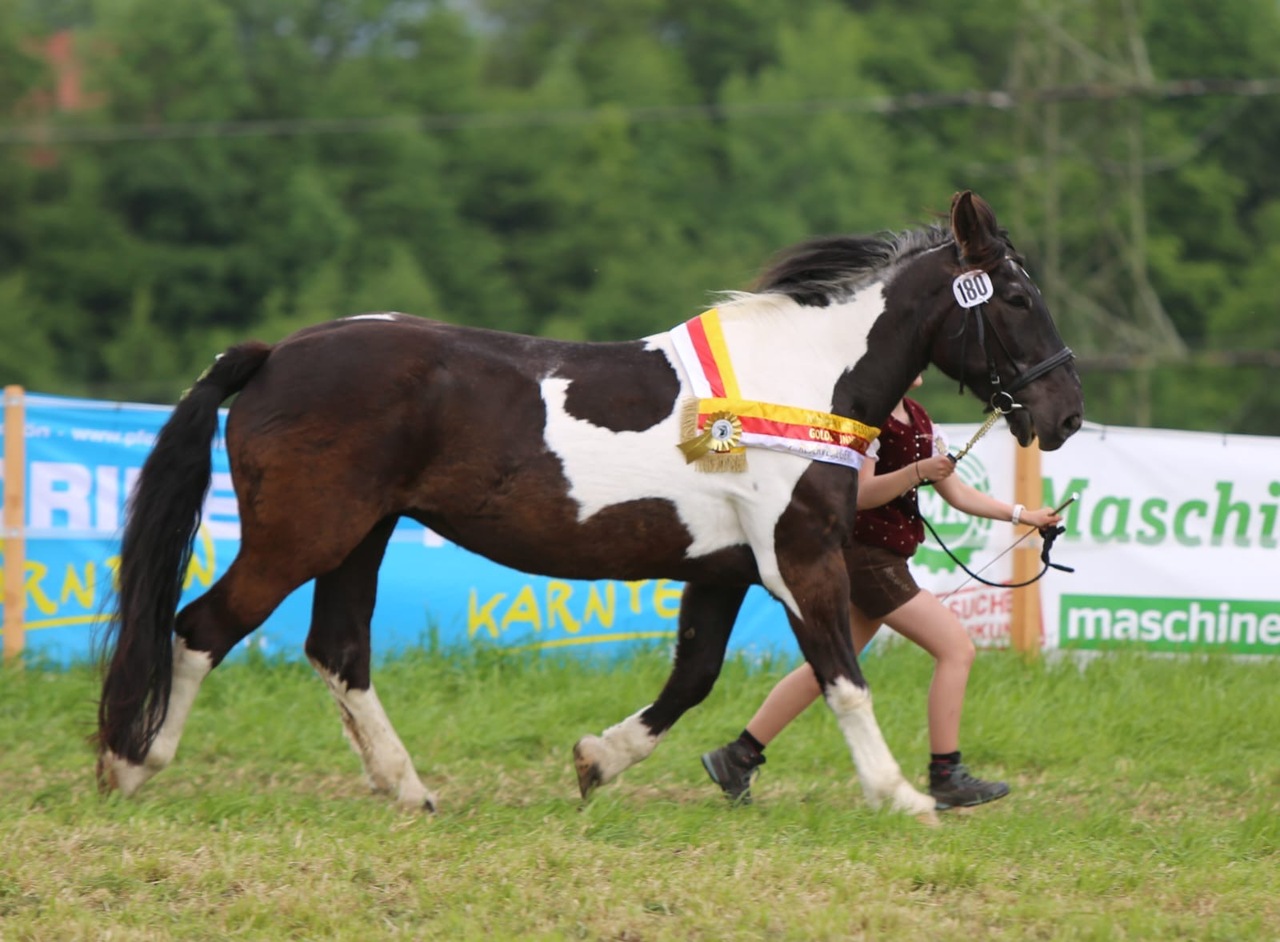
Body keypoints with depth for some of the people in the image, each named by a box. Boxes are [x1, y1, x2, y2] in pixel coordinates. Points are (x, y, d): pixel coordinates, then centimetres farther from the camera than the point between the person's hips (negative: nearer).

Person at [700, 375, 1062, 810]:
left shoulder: (916, 418, 15)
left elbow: (955, 492, 17)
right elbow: (861, 494, -19)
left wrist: (1022, 515, 11)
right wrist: (917, 471, -32)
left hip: (884, 558, 10)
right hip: (865, 555, -10)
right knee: (957, 648, -12)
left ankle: (737, 758, 18)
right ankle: (946, 778, -10)